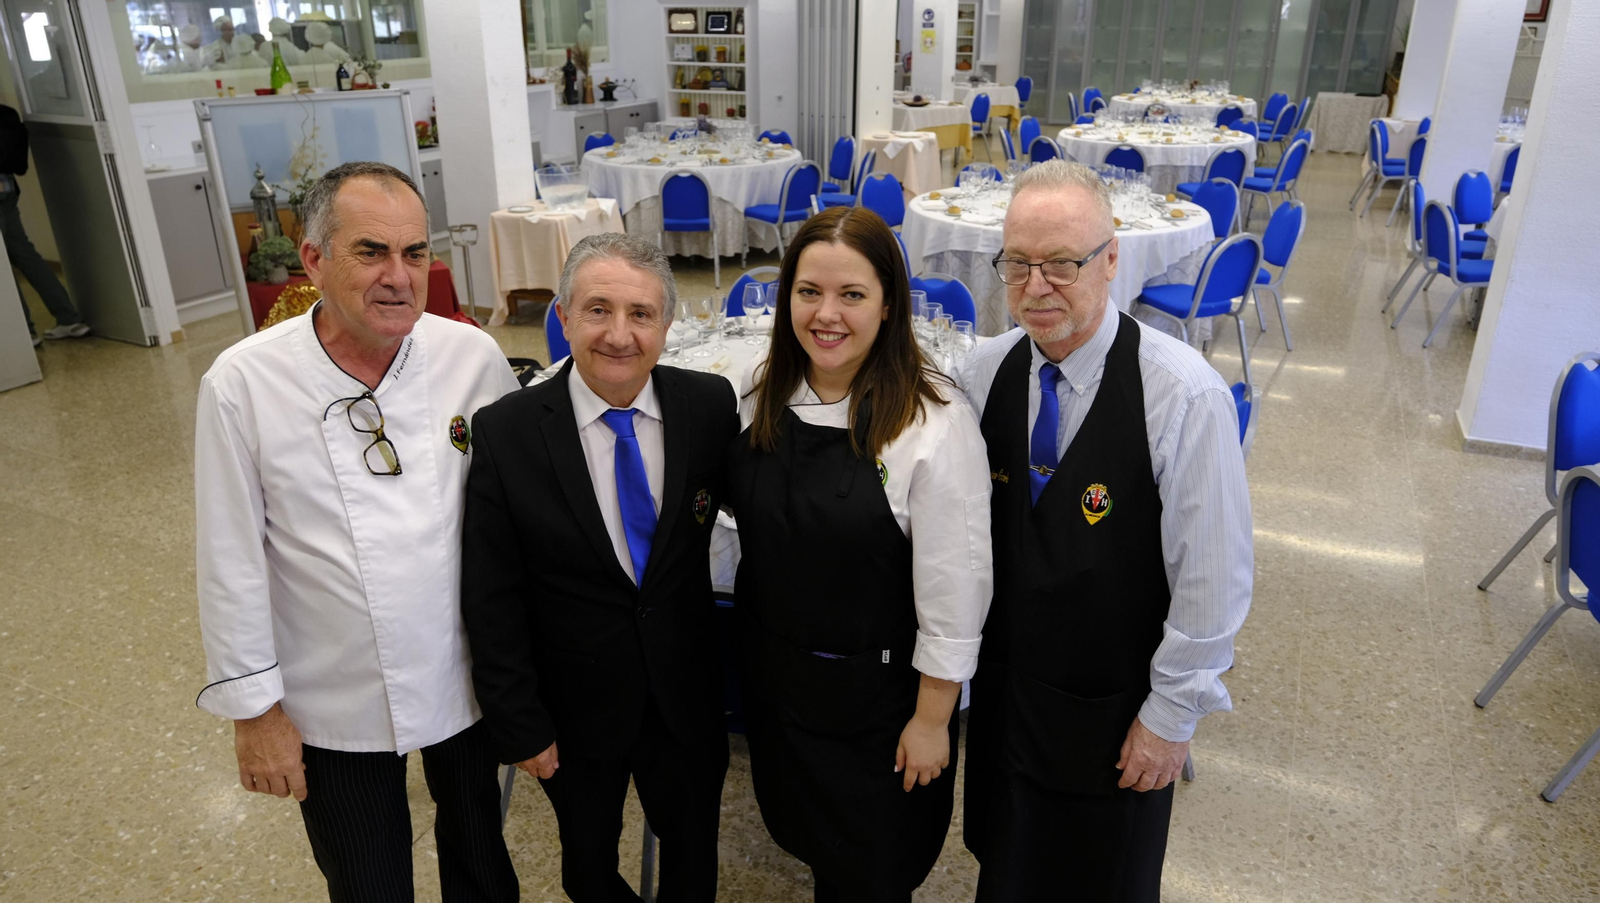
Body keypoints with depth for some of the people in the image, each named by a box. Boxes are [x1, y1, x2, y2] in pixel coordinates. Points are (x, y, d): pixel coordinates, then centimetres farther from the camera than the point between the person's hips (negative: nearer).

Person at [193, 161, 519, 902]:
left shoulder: (474, 357, -12)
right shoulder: (242, 384, -16)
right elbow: (231, 560, -9)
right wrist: (254, 708, -4)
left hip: (466, 679, 2)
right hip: (331, 706, -1)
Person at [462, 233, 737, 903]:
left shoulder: (711, 406, -13)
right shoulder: (503, 433, -17)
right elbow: (490, 599, -11)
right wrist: (518, 723, -9)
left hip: (687, 697, 1)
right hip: (573, 711, -1)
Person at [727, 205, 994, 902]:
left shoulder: (935, 422, -25)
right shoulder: (762, 392, -6)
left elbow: (954, 592, -19)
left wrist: (931, 719, -12)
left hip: (874, 690, -5)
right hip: (770, 671, 5)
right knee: (803, 828, 27)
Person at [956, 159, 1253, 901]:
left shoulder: (1185, 395, -24)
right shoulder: (984, 372, -10)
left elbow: (1213, 574, -17)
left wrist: (1172, 711, -11)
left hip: (1117, 707, -3)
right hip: (1002, 680, 4)